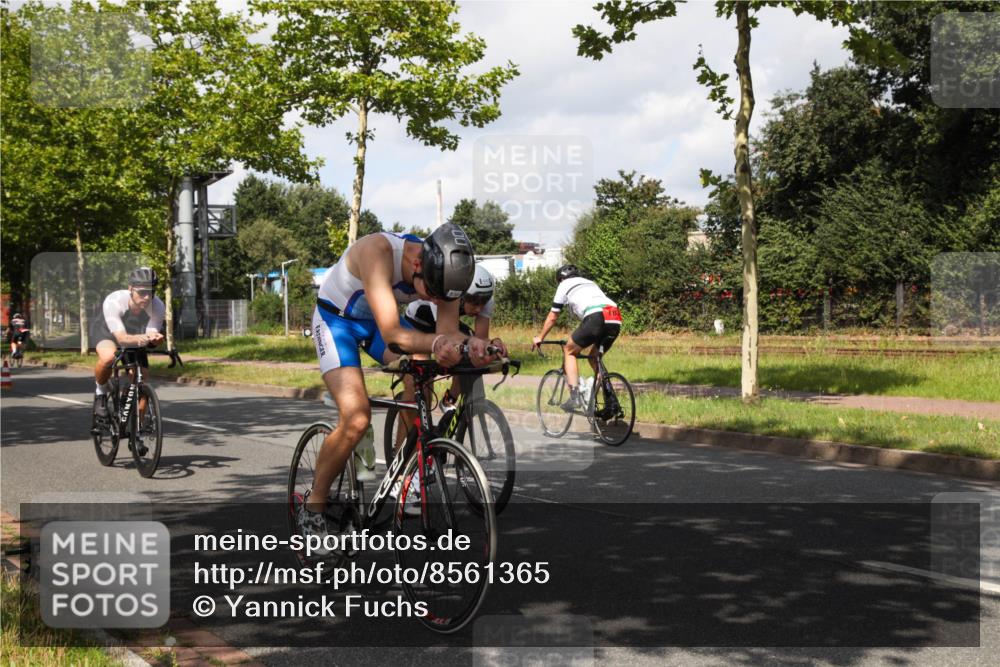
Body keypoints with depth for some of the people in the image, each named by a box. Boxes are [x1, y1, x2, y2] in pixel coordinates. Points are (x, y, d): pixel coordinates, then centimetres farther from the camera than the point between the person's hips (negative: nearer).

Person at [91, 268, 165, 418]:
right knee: (108, 357, -37)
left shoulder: (158, 307, -31)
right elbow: (121, 337, -46)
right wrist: (138, 338, -67)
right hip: (106, 330, -3)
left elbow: (151, 334, -35)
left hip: (135, 335, 3)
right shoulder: (114, 301, -39)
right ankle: (101, 392, -7)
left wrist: (154, 338, -60)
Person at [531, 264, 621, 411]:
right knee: (594, 358, 25)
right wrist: (580, 341, 54)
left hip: (596, 318, -6)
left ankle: (575, 396, 0)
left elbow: (552, 317, 25)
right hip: (616, 321, 6)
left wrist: (540, 338, 40)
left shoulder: (565, 285, 21)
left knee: (569, 351, 14)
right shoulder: (591, 283, 39)